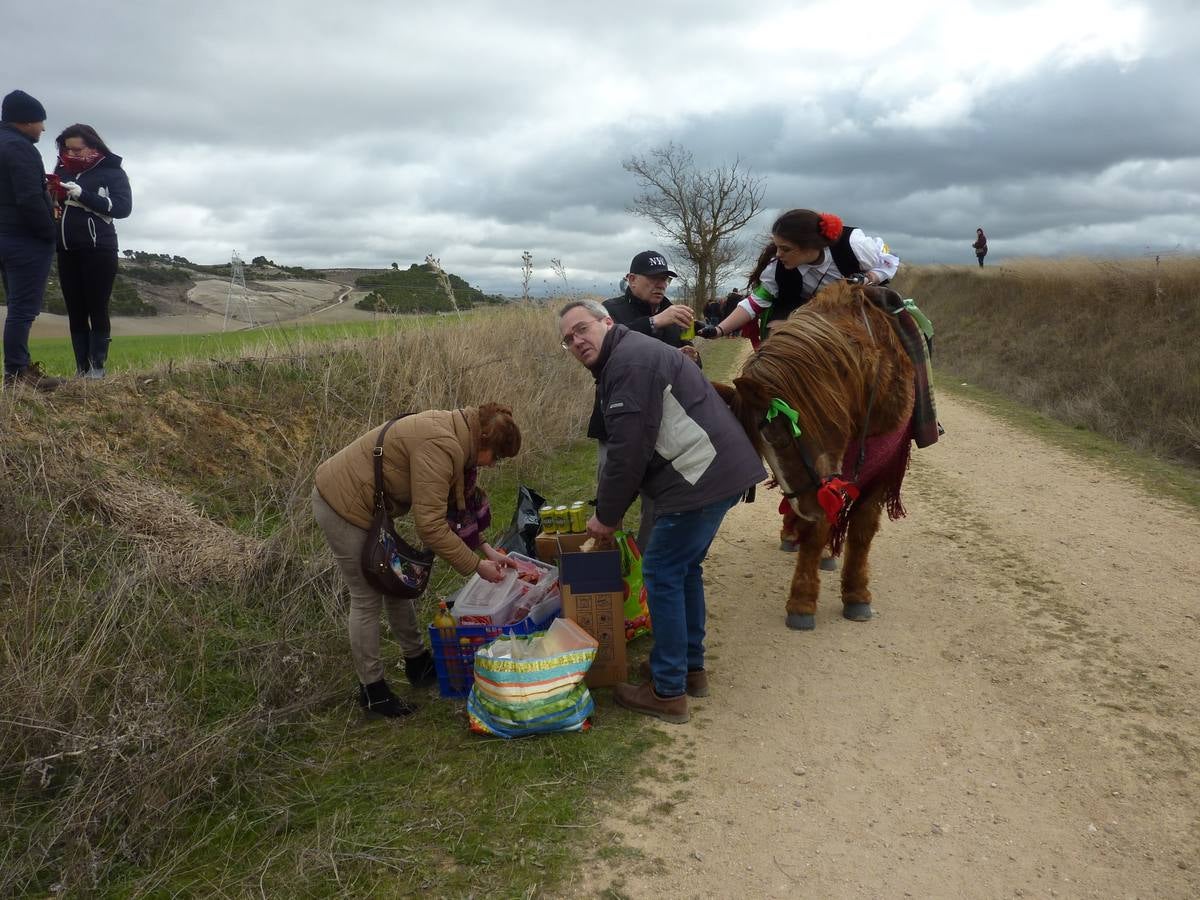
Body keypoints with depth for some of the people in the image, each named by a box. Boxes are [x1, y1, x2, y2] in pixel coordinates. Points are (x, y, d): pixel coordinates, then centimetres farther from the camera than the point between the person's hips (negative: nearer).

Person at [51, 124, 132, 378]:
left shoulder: (112, 172, 1)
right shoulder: (63, 170, 14)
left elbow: (123, 207, -12)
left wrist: (83, 195, -19)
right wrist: (50, 194, -5)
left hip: (99, 251, -5)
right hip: (67, 252, 5)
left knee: (97, 310, -5)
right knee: (75, 311, 3)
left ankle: (98, 367, -2)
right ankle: (81, 368, 5)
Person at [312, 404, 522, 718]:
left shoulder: (455, 432, 2)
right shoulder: (439, 446, -29)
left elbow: (459, 507, 11)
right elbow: (430, 526, -30)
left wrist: (487, 549, 4)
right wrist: (476, 566, -20)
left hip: (362, 500, 10)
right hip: (343, 506, -10)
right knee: (368, 598, 1)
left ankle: (417, 663, 33)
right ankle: (371, 690, 16)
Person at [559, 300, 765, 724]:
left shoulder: (630, 362, -14)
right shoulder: (622, 361, 21)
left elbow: (629, 451, -18)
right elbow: (627, 447, 23)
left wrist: (606, 516, -6)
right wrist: (609, 508, 20)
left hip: (702, 477, -11)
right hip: (716, 471, 11)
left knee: (663, 574, -3)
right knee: (684, 567, 20)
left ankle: (668, 693, 6)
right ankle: (691, 668, 32)